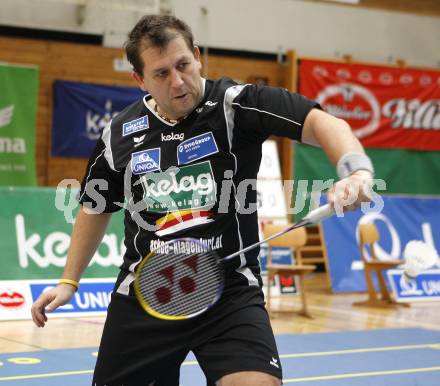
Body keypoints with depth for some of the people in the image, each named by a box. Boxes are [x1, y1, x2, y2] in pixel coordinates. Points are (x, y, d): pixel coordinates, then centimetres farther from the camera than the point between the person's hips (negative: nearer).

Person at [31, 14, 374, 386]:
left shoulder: (236, 104, -10)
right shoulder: (120, 135, 2)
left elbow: (320, 122, -22)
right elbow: (95, 209, 18)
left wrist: (355, 170, -41)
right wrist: (69, 281, 18)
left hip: (231, 293, -3)